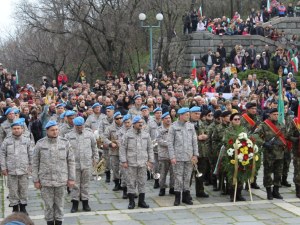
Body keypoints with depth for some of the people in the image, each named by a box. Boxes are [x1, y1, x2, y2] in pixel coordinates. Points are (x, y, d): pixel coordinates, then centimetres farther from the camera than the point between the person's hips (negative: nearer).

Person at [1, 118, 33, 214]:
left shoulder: (27, 140, 2)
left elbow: (31, 155, 5)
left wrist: (31, 166, 2)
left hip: (24, 170, 0)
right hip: (11, 170, 0)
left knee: (24, 189, 8)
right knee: (13, 190, 6)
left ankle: (23, 207, 22)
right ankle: (15, 207, 18)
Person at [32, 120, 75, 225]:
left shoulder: (65, 142, 0)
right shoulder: (40, 144, -2)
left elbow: (71, 161, 4)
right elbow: (35, 163, 2)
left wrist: (71, 178, 1)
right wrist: (36, 180, 1)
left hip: (61, 180, 1)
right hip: (46, 180, -1)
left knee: (59, 204, 9)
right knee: (48, 204, 6)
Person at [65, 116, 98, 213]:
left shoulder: (89, 134, 4)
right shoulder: (69, 135, -1)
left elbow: (94, 147, 13)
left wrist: (95, 158, 13)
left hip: (86, 164, 1)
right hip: (74, 164, -1)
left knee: (85, 184, 8)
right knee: (75, 184, 3)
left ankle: (85, 203, 17)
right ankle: (75, 203, 12)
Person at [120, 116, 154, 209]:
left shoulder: (146, 135, 9)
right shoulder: (128, 135, -1)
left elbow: (150, 148, 12)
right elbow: (123, 148, -1)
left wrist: (151, 160, 6)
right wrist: (124, 161, -7)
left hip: (143, 163, 3)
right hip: (131, 163, -3)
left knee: (142, 182, 7)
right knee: (131, 182, 1)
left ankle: (141, 201, 15)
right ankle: (131, 202, 10)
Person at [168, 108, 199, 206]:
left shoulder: (191, 126, 8)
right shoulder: (173, 127, -2)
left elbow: (194, 141, 10)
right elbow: (170, 143, -4)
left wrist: (195, 154, 2)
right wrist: (172, 157, -10)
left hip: (189, 157, 4)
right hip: (178, 157, -3)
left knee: (187, 177, 8)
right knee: (178, 177, -1)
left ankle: (186, 197, 17)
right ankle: (177, 197, 8)